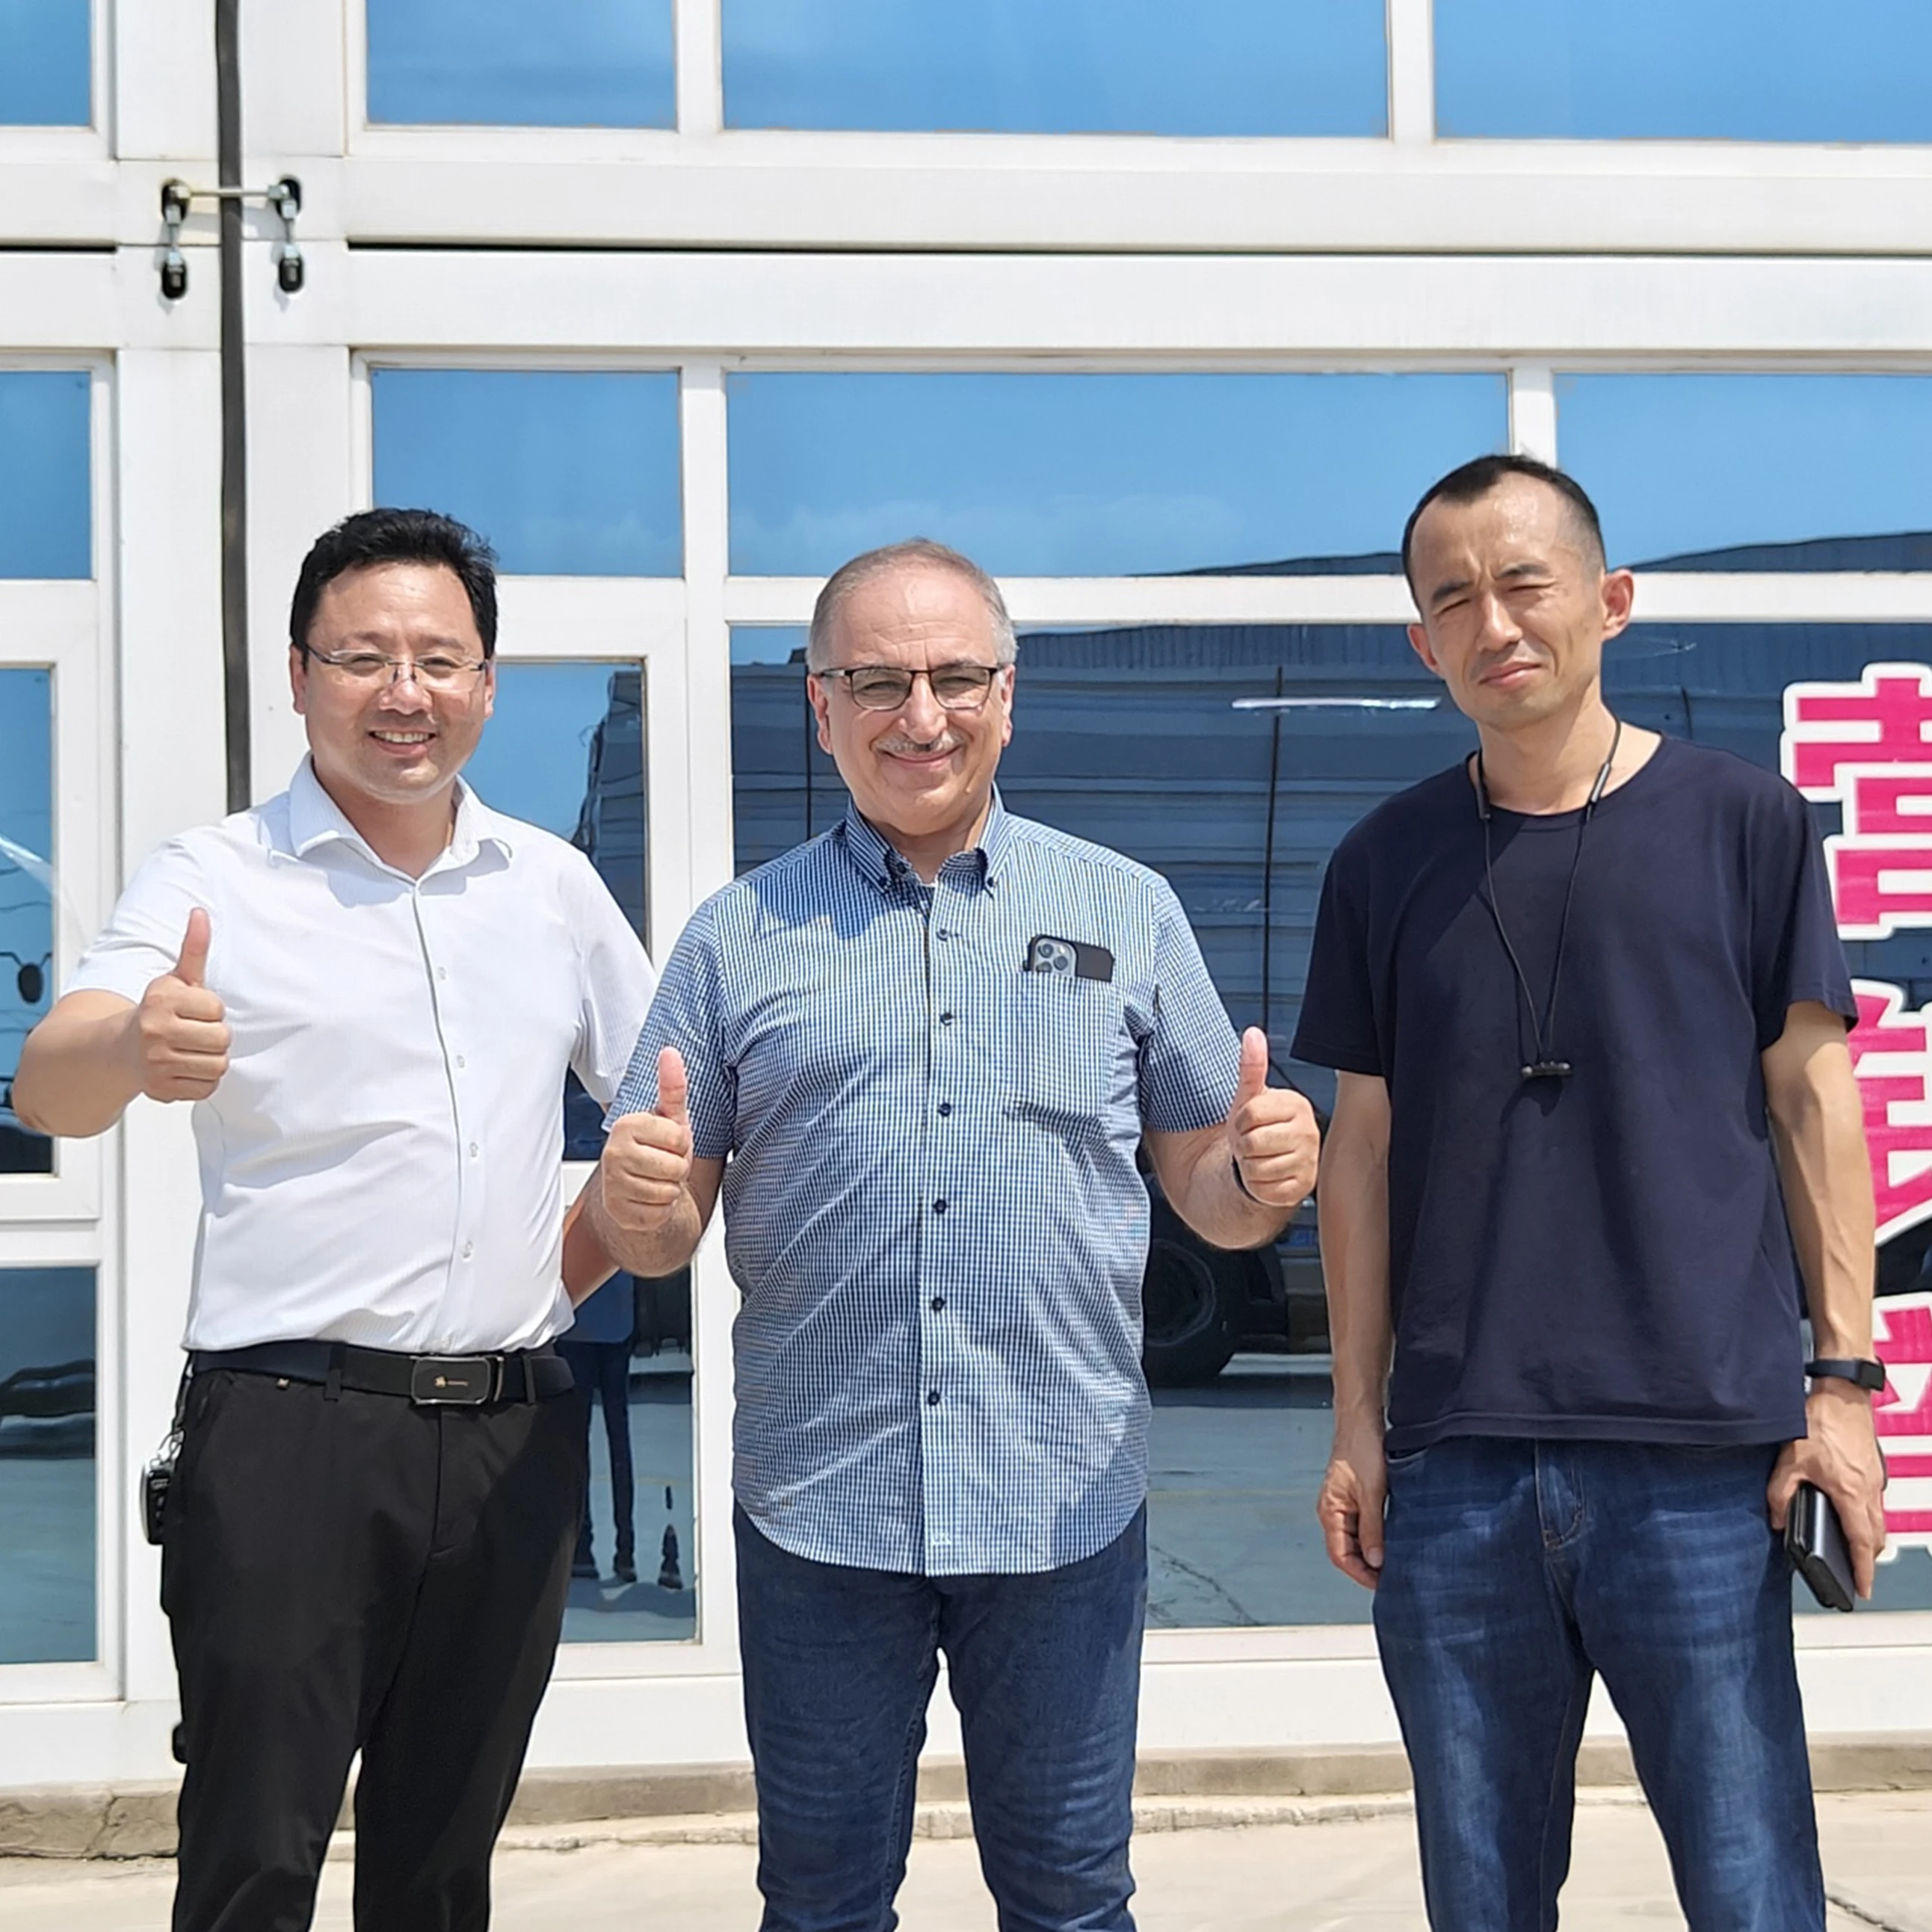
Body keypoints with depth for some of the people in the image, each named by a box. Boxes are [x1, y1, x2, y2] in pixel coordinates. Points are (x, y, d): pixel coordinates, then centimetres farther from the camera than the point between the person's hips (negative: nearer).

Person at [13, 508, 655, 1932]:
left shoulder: (553, 885, 12)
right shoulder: (213, 881, -1)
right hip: (289, 1427, -4)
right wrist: (134, 1046, -40)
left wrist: (580, 1260, 8)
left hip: (511, 1434, 4)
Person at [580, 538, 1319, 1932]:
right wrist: (634, 1199, -16)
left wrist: (1266, 1167, -13)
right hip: (816, 1507, 0)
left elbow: (1209, 1191, 9)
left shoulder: (1127, 913, 7)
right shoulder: (739, 937, 6)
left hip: (1064, 1503, 0)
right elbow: (658, 1237, 6)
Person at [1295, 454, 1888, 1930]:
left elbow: (1810, 1101, 4)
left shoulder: (1744, 823, 3)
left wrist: (1845, 1379, -2)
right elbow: (1366, 1145, 11)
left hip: (1701, 1458, -2)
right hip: (1454, 1471, 2)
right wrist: (1358, 1418, 8)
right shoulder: (1387, 864, 9)